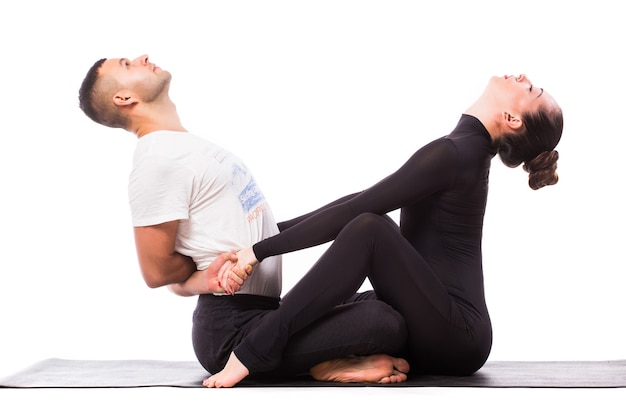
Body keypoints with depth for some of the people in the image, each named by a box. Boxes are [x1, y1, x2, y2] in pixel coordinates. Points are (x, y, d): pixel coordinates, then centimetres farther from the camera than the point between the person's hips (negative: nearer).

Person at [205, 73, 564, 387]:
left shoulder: (451, 154, -14)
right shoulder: (464, 149, 14)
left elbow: (355, 211, -17)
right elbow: (362, 202, 17)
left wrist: (260, 250, -14)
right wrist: (274, 232, 13)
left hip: (454, 337, -9)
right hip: (449, 335, 9)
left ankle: (253, 354, -30)